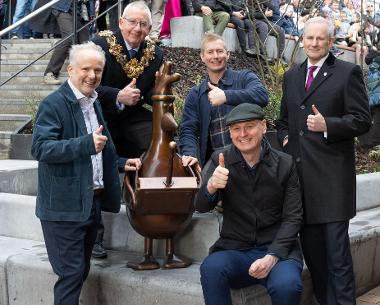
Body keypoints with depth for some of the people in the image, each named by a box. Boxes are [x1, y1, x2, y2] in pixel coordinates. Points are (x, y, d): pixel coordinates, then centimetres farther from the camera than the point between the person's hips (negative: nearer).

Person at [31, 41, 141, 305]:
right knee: (72, 273, -6)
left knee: (81, 272, 15)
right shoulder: (53, 104, -11)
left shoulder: (94, 103, 16)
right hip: (65, 206, -8)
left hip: (93, 203, 8)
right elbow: (41, 148, -23)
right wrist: (87, 143, -31)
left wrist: (120, 164, 15)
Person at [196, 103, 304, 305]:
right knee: (211, 267, -31)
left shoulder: (285, 164, -1)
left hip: (277, 249, -1)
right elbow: (201, 207, -7)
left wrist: (272, 256, -17)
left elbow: (293, 217, -2)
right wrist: (210, 187, -31)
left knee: (287, 285, -31)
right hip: (234, 249, 1)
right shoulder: (220, 160, 1)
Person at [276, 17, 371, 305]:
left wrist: (327, 126, -19)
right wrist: (285, 138, 7)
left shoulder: (348, 73, -1)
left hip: (331, 175, -5)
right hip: (299, 172, 6)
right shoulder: (291, 76, 16)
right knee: (311, 246, 11)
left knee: (336, 247, -4)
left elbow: (362, 120, -6)